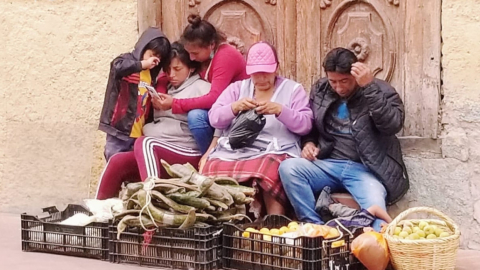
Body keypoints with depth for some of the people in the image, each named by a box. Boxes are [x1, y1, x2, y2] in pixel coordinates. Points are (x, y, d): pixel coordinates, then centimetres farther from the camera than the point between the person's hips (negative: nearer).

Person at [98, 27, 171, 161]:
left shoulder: (151, 73, 17)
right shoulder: (127, 59, -2)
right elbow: (117, 66, -27)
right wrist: (142, 64, -22)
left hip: (139, 133, 6)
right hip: (120, 128, -6)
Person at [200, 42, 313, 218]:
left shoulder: (293, 89, 14)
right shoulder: (237, 88, 21)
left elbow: (305, 125, 2)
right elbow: (214, 119, 11)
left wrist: (280, 110, -14)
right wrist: (235, 107, -9)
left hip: (274, 152, -2)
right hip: (234, 150, 3)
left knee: (269, 169, -39)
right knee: (211, 170, -30)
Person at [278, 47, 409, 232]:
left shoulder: (380, 90, 0)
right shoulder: (320, 90, 12)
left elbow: (393, 125, -18)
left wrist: (369, 87, -22)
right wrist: (308, 143, 2)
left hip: (366, 169, -4)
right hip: (328, 166, 4)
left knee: (375, 208, -35)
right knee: (288, 168, -24)